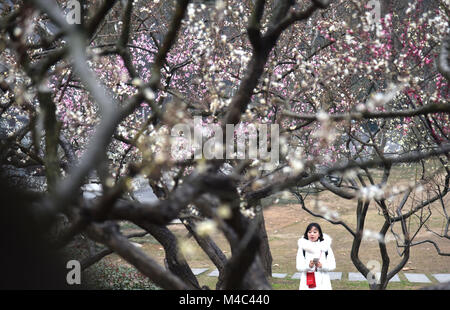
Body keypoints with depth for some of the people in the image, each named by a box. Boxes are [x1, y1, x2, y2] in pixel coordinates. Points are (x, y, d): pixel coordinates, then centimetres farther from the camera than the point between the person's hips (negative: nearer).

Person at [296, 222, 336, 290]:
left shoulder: (326, 246, 4)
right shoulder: (302, 247, 1)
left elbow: (332, 265, 1)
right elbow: (299, 267, -4)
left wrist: (322, 265, -17)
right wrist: (309, 266, -23)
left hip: (323, 283, 1)